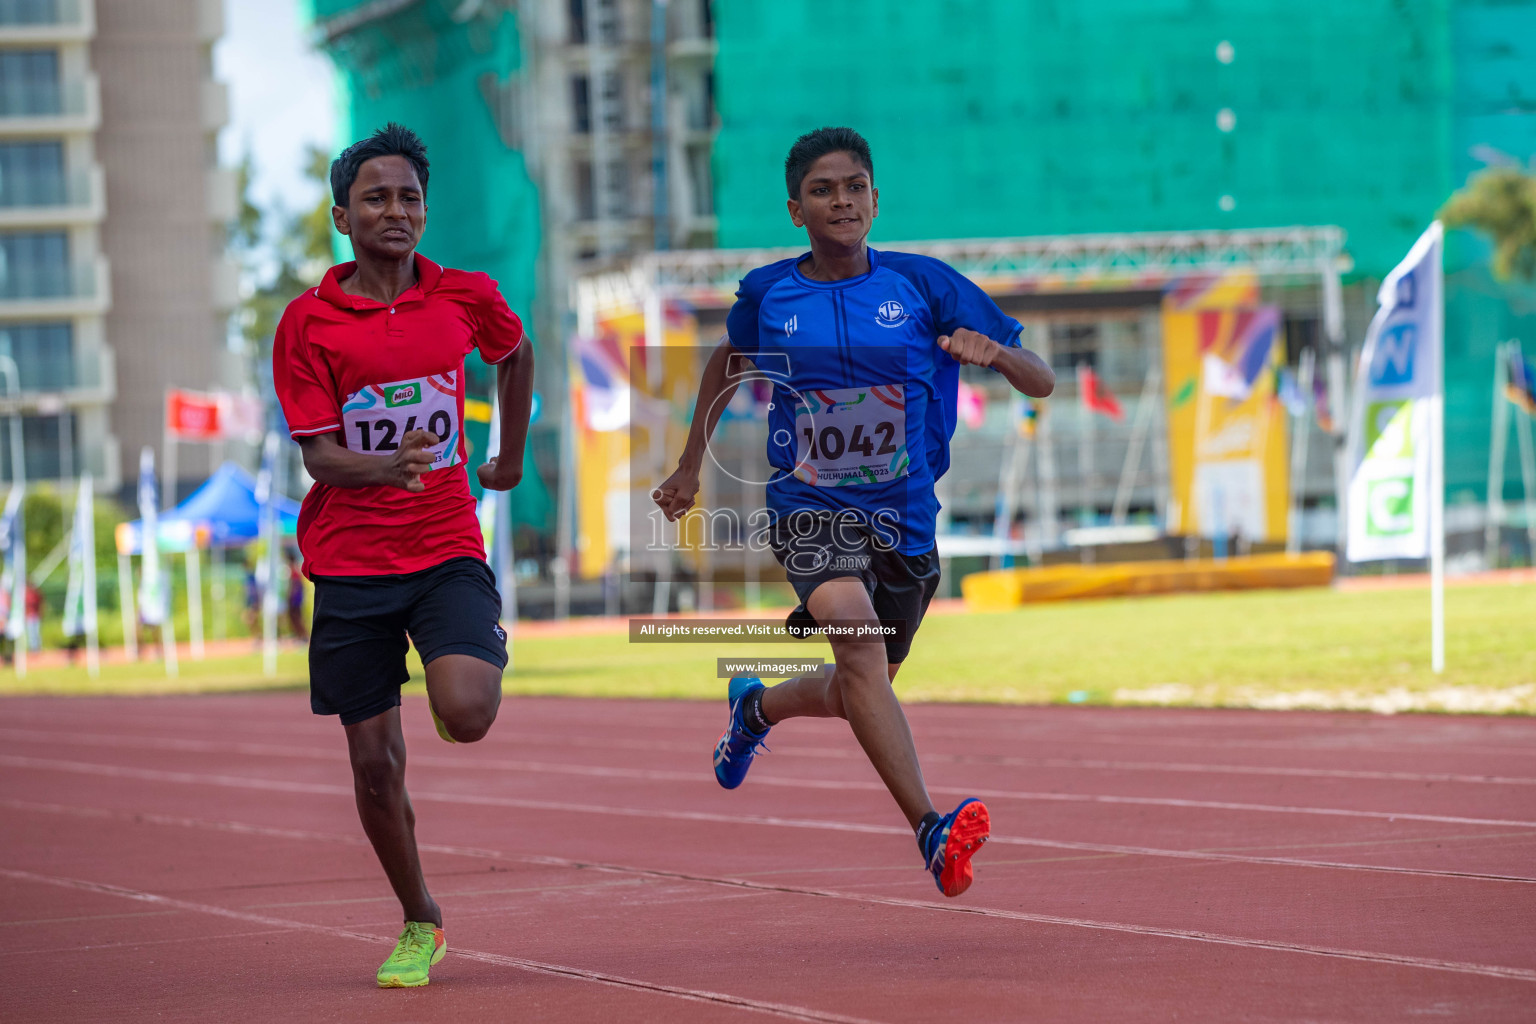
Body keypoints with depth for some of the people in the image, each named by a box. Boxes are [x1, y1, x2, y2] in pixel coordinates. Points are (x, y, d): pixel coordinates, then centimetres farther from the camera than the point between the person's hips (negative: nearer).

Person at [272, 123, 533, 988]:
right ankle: (420, 925, 21)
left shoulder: (467, 298, 1)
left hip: (448, 550, 0)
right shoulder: (309, 322, -5)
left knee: (465, 715, -23)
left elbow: (517, 354, 24)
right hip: (350, 562, 0)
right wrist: (384, 466, -30)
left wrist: (511, 458, 28)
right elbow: (318, 456, -10)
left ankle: (490, 649, 14)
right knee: (375, 760, 1)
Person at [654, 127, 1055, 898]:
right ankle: (930, 831, -42)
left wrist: (993, 351, -26)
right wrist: (690, 466, 25)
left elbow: (1041, 383, -4)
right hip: (809, 508, -2)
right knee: (854, 629, -32)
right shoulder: (768, 294, -1)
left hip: (904, 518, 3)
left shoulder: (923, 283, -4)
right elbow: (728, 360, 23)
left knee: (860, 697, 15)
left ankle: (757, 706, 51)